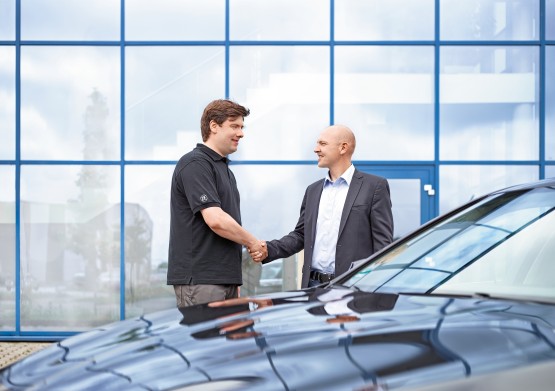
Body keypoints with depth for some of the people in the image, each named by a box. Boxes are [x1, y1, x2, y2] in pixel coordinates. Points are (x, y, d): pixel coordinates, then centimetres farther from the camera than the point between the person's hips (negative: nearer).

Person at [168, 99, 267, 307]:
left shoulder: (224, 168, 20)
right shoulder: (195, 164, -10)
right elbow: (215, 219, -21)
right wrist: (252, 242, -7)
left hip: (225, 277, 9)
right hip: (199, 279, -9)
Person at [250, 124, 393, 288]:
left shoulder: (375, 186, 0)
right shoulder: (313, 190, 18)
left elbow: (383, 242, -5)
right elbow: (300, 235, 20)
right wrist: (269, 250, 3)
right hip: (314, 287, 6)